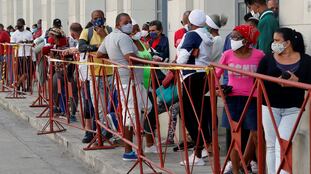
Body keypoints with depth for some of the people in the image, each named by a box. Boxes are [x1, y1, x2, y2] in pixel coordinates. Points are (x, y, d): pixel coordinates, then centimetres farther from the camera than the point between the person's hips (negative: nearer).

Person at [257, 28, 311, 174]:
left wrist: (297, 80, -18)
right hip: (270, 107, 3)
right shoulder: (267, 59, 3)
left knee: (281, 145, -12)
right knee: (271, 145, 9)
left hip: (293, 109, -2)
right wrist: (275, 81, -18)